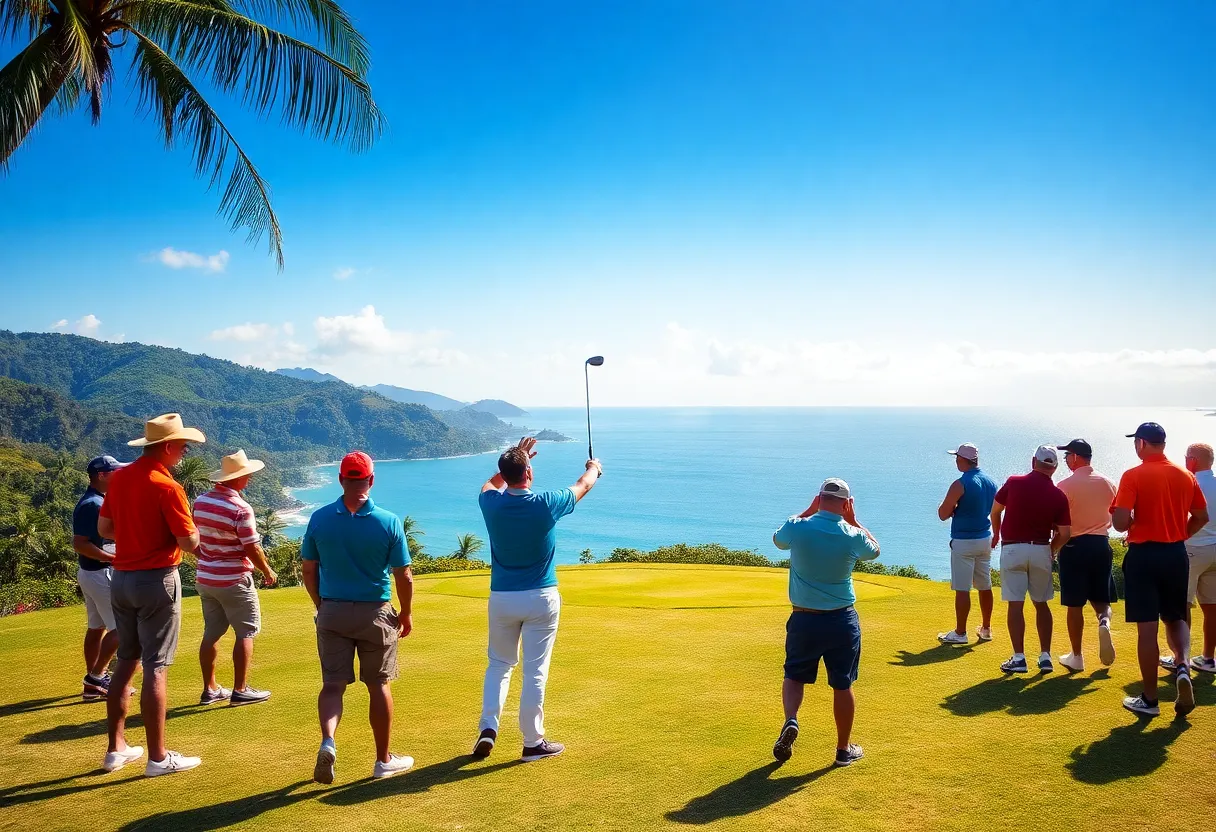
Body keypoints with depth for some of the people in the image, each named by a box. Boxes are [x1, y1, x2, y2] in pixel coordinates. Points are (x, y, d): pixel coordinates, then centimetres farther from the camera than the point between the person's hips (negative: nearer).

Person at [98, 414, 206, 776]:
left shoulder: (119, 478, 5)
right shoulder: (167, 487, -17)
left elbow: (104, 528, 12)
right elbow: (190, 542, -17)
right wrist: (184, 530, 4)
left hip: (121, 578, 7)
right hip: (157, 581, -7)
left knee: (126, 662, 17)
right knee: (155, 669, -2)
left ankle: (116, 749, 24)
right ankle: (158, 757, 5)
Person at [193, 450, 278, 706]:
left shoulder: (201, 502, 3)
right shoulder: (240, 509, -19)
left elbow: (195, 540, 12)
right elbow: (252, 548, -16)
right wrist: (267, 571, -1)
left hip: (205, 577, 7)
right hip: (234, 580, -7)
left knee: (211, 634, 14)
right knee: (246, 632, 3)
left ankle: (210, 689, 20)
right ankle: (240, 690, 5)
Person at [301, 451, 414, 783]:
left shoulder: (319, 519, -6)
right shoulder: (389, 522, -12)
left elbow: (309, 572, 1)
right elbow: (403, 576, -7)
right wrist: (407, 613, 8)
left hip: (331, 613, 1)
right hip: (375, 614, -1)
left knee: (332, 684, 9)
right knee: (379, 686, 12)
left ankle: (328, 741, -16)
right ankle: (384, 760, 22)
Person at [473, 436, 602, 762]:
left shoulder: (491, 504, -8)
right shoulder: (546, 504, -14)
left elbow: (491, 484, 20)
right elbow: (582, 486, 8)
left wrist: (514, 459, 29)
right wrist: (594, 468, 29)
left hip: (501, 598, 3)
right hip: (541, 599, -3)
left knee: (499, 664, 19)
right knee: (535, 671, 4)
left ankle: (488, 727, 7)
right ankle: (533, 742, 10)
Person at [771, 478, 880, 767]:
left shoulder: (798, 528, -12)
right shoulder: (853, 536, -11)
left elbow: (778, 539, 13)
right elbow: (875, 550, 13)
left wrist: (808, 511, 12)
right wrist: (853, 520, 11)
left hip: (804, 620, 0)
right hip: (842, 621, 0)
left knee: (794, 675, 19)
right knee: (843, 685, 13)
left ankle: (791, 720, -6)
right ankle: (844, 749, 24)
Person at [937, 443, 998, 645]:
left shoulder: (960, 485, -17)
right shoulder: (990, 482, 6)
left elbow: (943, 514, -13)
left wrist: (952, 506, 7)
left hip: (964, 541, -7)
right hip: (985, 539, 8)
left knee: (962, 589, -3)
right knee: (985, 586, 14)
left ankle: (960, 633, 2)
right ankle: (986, 629, 24)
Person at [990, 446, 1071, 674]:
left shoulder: (1014, 482, -5)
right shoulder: (1058, 496, -3)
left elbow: (995, 511, 7)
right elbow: (1064, 533, -3)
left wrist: (996, 535, 26)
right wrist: (1052, 550, 17)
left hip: (1012, 549, -2)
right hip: (1041, 550, 2)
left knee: (1015, 604, 0)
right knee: (1041, 604, 14)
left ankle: (1019, 657, -2)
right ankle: (1045, 656, 15)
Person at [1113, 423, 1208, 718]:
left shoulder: (1133, 476, -13)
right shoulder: (1185, 475, 4)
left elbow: (1120, 523, -18)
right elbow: (1202, 517, 12)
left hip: (1143, 555, -5)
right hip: (1176, 554, 5)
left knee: (1147, 628, 1)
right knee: (1176, 618, 20)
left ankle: (1149, 699, 8)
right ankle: (1184, 667, -6)